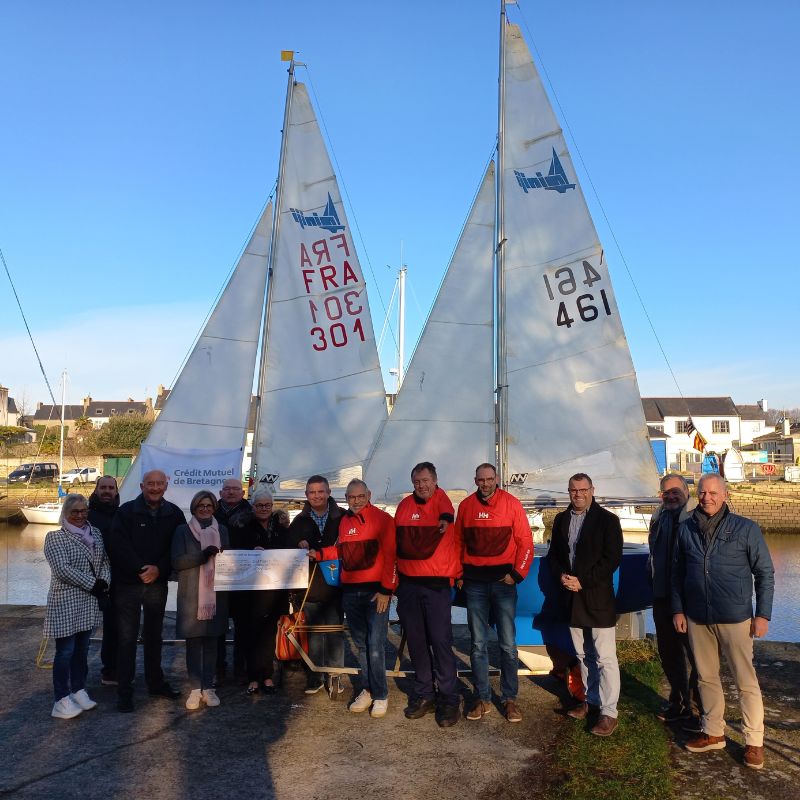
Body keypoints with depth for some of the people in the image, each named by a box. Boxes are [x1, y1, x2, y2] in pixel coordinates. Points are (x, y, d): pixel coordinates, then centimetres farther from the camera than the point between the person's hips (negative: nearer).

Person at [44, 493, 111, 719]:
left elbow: (105, 561, 10)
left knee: (82, 649, 13)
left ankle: (79, 691, 25)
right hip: (66, 603, -5)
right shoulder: (55, 537, -7)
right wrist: (93, 584, -16)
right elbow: (62, 569, -16)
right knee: (65, 651, 0)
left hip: (89, 603, 5)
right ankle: (62, 700, 8)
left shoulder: (95, 533, 9)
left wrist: (104, 582, -9)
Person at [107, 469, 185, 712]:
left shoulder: (174, 514, 2)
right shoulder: (126, 511, -6)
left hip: (158, 583, 3)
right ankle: (124, 690, 11)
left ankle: (156, 682, 29)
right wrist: (140, 569, -17)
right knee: (127, 638, 1)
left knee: (154, 635, 16)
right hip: (128, 584, -3)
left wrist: (158, 569, -13)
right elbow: (118, 546, -13)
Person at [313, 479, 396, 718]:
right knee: (361, 645, 12)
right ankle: (367, 690, 23)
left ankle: (381, 695, 5)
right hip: (350, 591, 6)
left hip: (376, 590, -6)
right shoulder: (344, 522, 12)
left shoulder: (382, 519, -7)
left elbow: (390, 556, -11)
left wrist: (386, 590, -14)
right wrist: (319, 554, 7)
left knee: (375, 646, -7)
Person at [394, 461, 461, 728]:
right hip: (408, 584, 4)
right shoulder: (405, 506, 9)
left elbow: (455, 541, -10)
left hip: (437, 584, -4)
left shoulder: (442, 500, 0)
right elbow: (396, 542, 14)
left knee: (440, 641, -5)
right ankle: (424, 695, 20)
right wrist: (394, 579, 12)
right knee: (416, 642, 9)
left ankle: (449, 699, 5)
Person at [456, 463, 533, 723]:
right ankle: (482, 698, 17)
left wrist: (517, 574, -8)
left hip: (503, 580, -2)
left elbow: (525, 542, -3)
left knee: (508, 643, 3)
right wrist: (458, 573, 5)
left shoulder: (512, 504, -3)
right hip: (474, 582, 2)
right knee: (478, 644, 7)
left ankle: (509, 698, 16)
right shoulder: (466, 505, 5)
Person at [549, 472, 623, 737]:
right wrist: (561, 575, -7)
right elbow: (553, 554, 13)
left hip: (598, 598, -5)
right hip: (572, 599, 5)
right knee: (584, 654, 16)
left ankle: (608, 712, 6)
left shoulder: (607, 520, -6)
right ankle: (591, 700, 30)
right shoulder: (561, 519, 10)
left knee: (605, 658, -2)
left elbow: (612, 558, -12)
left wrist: (583, 581, -16)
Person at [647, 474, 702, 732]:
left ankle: (696, 709, 18)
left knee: (692, 655, 4)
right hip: (662, 597, 7)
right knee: (667, 652, 16)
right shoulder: (658, 519, 9)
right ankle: (678, 701, 32)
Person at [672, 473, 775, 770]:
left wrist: (763, 614, -6)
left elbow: (765, 573, -2)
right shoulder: (686, 530, 3)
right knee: (706, 678, 14)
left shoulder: (745, 529, -6)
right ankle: (713, 733, 28)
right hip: (697, 619, 4)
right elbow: (678, 573, 10)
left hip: (735, 618, -4)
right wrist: (678, 610, 7)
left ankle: (754, 742, 16)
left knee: (746, 681, 2)